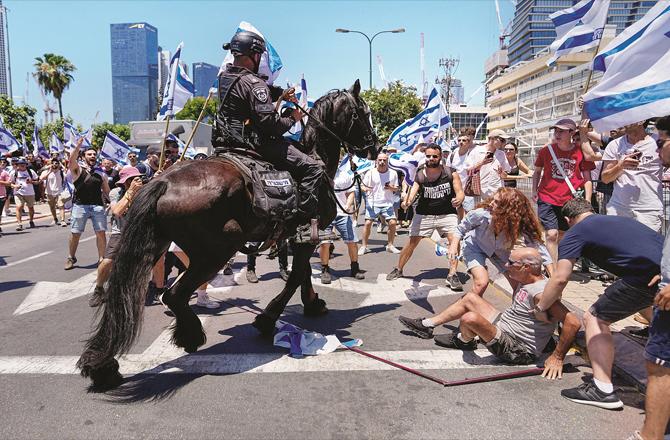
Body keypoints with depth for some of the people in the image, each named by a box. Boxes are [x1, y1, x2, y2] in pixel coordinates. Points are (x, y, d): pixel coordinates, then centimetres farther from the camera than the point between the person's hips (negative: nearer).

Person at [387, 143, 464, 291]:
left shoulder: (451, 173, -9)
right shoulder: (420, 175, -8)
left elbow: (460, 192, -7)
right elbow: (413, 193, -15)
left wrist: (458, 200, -31)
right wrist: (407, 202, -39)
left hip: (447, 214, 0)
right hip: (424, 214, 1)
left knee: (455, 240, -19)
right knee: (412, 242, 3)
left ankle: (452, 275, -10)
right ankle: (398, 269, 23)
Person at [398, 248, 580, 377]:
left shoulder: (541, 293, -27)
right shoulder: (524, 282, 2)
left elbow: (574, 322, -34)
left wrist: (557, 358, -29)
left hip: (516, 350, -10)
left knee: (470, 318, -31)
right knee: (470, 298, 17)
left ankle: (464, 341, 7)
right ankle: (426, 326, 24)